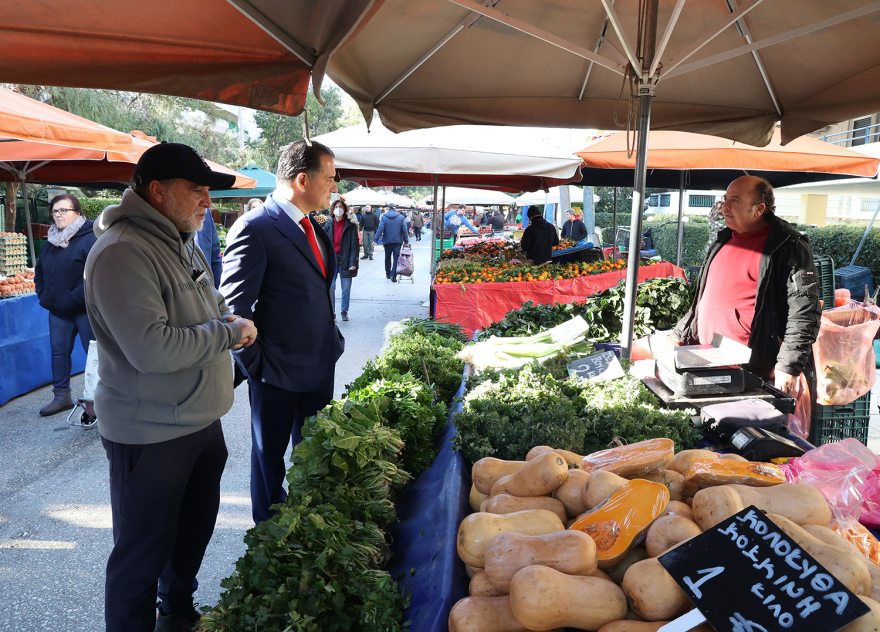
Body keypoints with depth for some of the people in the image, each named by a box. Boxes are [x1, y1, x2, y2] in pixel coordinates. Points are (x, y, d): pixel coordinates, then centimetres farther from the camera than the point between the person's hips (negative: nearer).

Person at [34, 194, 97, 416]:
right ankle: (62, 396, 19)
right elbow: (39, 271, 27)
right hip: (58, 310, 8)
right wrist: (43, 294, 12)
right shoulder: (51, 242, 14)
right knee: (58, 350, 9)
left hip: (85, 308, -7)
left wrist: (78, 296, -22)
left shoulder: (90, 238, -12)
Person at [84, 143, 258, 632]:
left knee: (196, 525, 25)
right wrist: (229, 332, -19)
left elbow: (210, 307, 22)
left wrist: (230, 322, 0)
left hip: (202, 420, 10)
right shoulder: (122, 253, -22)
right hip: (150, 434, -9)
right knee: (144, 549, 9)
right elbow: (151, 350, -30)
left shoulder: (183, 243, 10)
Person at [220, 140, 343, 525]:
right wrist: (255, 364, -15)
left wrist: (332, 341, 14)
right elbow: (234, 308, -18)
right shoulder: (254, 229, -18)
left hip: (319, 365, 8)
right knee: (270, 458, 13)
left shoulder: (314, 228, 10)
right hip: (277, 374, -8)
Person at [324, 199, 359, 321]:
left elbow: (355, 245, -3)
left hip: (345, 260, -1)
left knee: (346, 289, 5)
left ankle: (344, 312, 21)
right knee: (330, 288, -2)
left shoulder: (350, 226, 0)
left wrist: (353, 262, -11)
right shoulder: (328, 225, 7)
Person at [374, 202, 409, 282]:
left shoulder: (384, 217, -2)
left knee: (388, 258, 16)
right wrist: (406, 241, 5)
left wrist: (375, 239, -5)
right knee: (396, 258, -1)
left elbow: (380, 229, -8)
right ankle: (393, 276, -9)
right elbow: (404, 230, 0)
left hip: (387, 241, 0)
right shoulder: (401, 217, 2)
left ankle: (388, 274, 27)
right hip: (398, 241, 0)